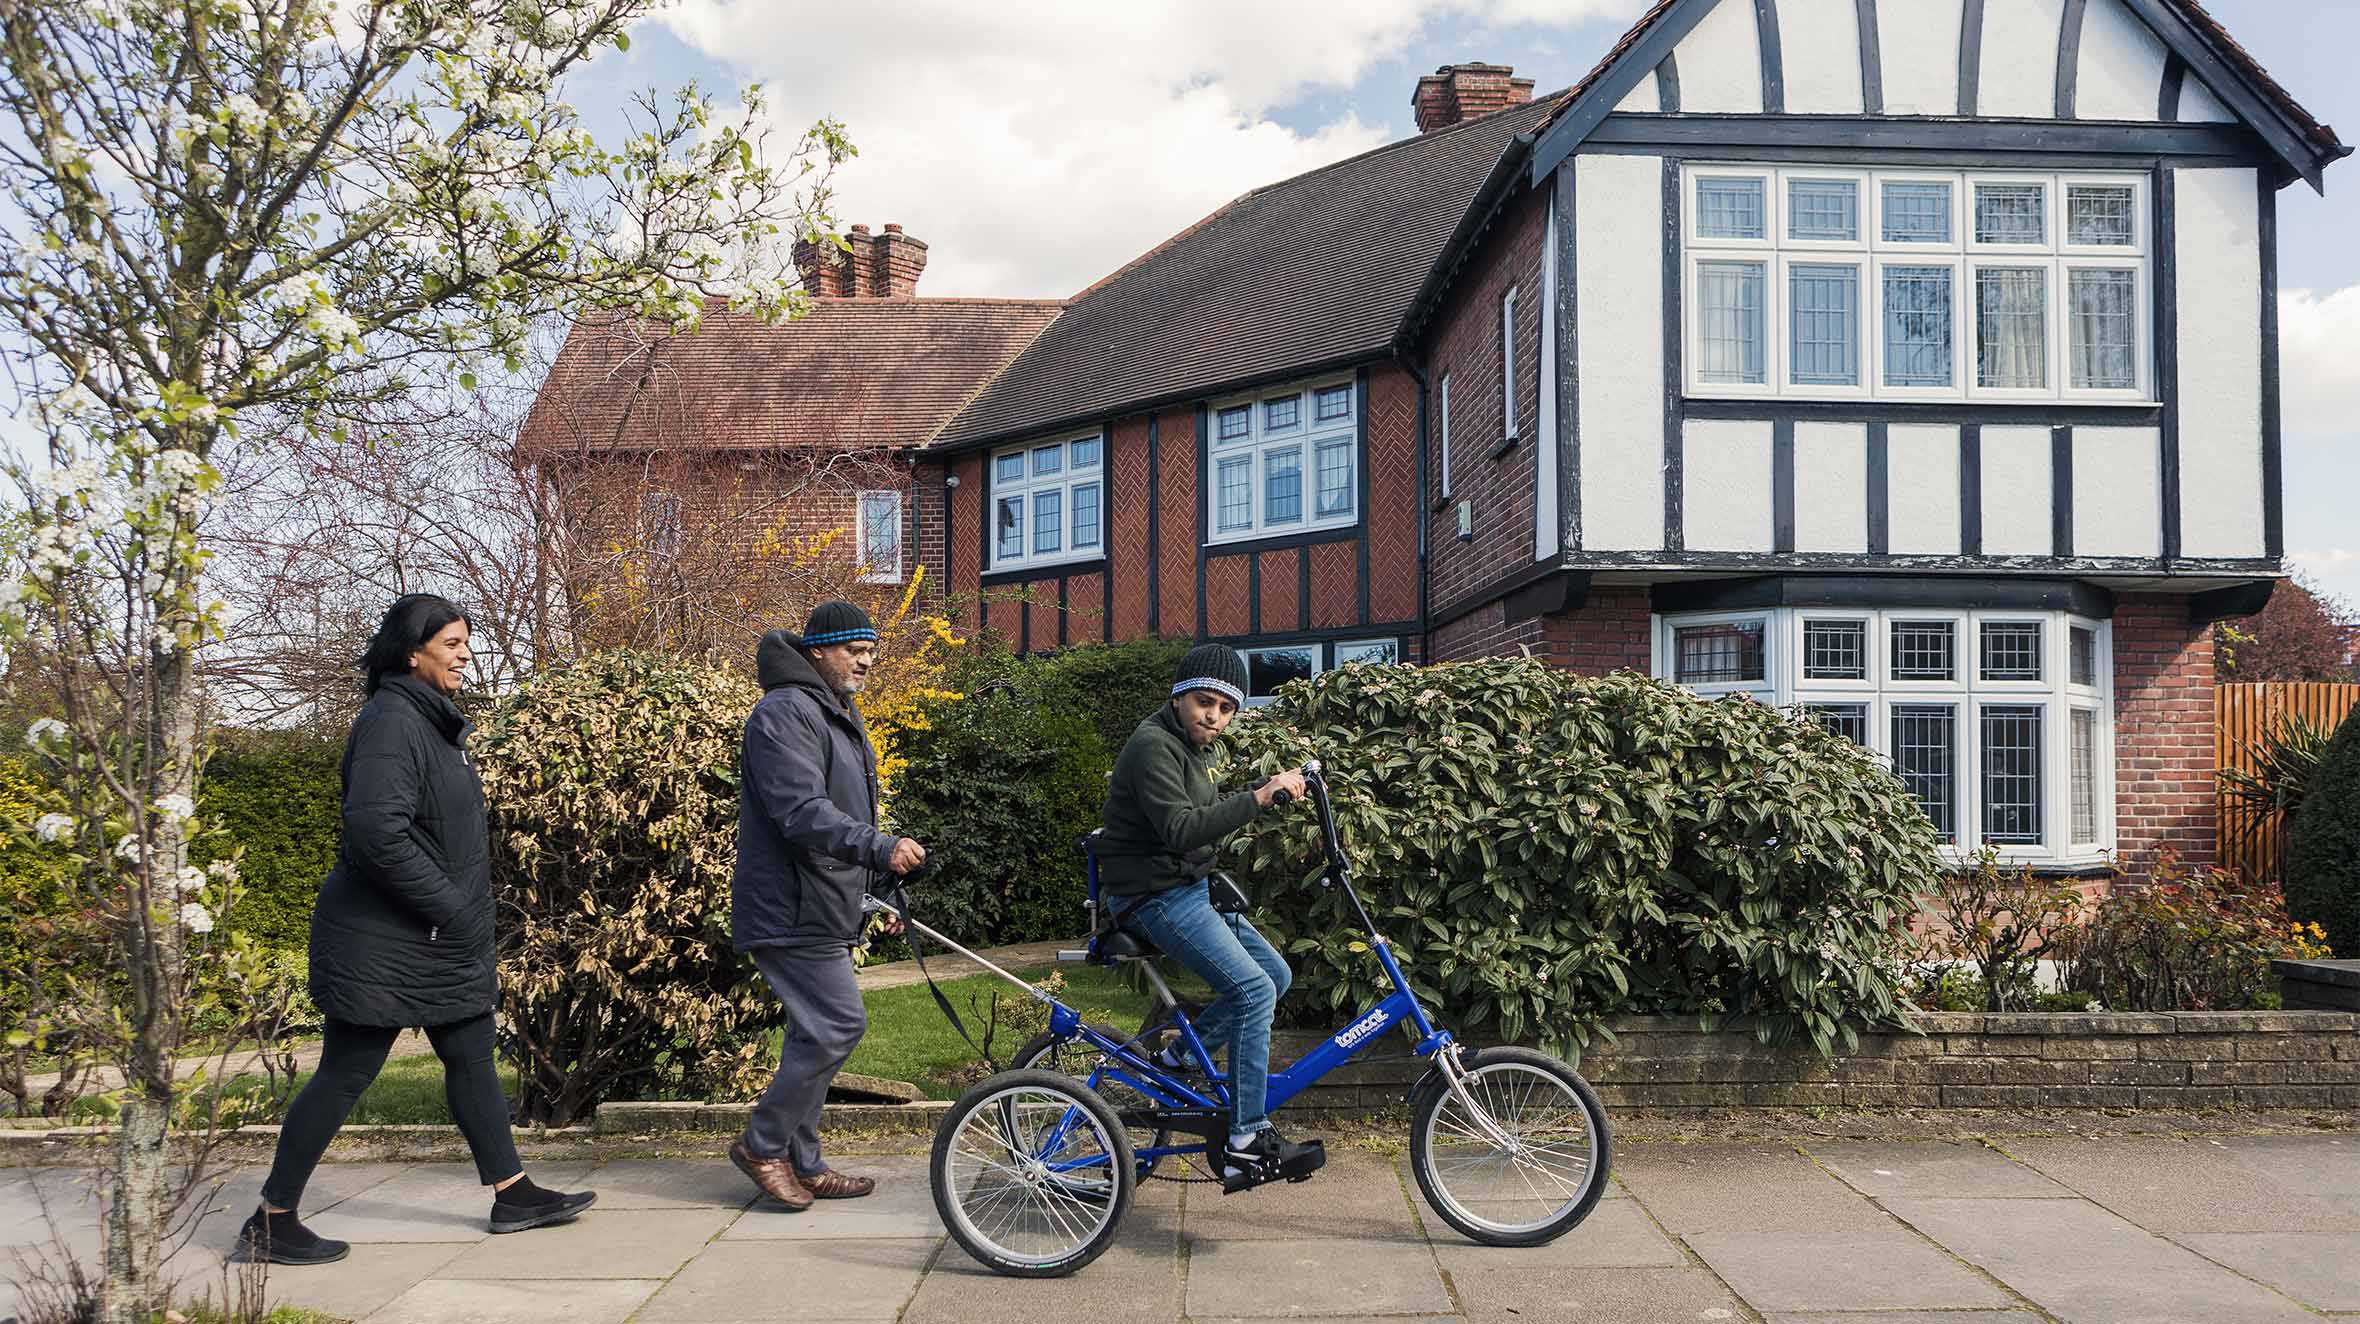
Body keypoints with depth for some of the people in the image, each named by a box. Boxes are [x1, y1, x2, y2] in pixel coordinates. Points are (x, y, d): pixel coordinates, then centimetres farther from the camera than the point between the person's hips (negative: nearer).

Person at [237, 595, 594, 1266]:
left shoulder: (431, 721, 13)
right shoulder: (392, 722, -18)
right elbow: (376, 832, -28)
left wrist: (465, 909, 17)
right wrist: (449, 907, -21)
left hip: (443, 942, 10)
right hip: (381, 942, -10)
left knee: (471, 1058, 13)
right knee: (345, 1073, -2)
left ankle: (513, 1196, 21)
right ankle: (272, 1221, 11)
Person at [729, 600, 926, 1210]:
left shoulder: (841, 714, 19)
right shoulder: (785, 713, -15)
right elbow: (802, 813, -27)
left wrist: (872, 895, 26)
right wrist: (880, 848, -37)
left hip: (822, 910, 10)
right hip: (791, 911, -10)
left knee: (817, 1034, 13)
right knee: (839, 1024, -11)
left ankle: (802, 1166, 21)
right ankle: (762, 1144, 3)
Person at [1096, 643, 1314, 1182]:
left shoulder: (1191, 746, 14)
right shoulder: (1153, 746, -18)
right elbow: (1180, 830, -29)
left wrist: (1265, 791, 6)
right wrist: (1258, 797, -31)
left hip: (1192, 889, 10)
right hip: (1156, 896, -10)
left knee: (1276, 975, 11)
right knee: (1254, 990, -17)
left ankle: (1176, 1058, 14)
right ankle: (1246, 1141, -12)